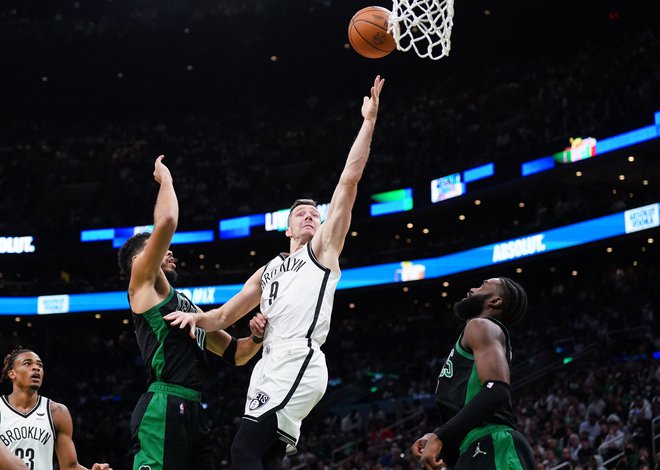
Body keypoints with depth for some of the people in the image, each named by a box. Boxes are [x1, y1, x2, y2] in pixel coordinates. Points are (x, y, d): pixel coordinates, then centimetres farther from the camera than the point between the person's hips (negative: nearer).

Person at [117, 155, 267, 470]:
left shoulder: (189, 307, 30)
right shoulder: (143, 283, 7)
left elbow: (234, 354, 29)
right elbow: (166, 223, -8)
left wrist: (256, 337, 8)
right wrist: (165, 178, 8)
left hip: (193, 411, 9)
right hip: (163, 407, -9)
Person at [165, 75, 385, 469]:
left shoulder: (324, 248, 12)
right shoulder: (269, 271, 29)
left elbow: (349, 180, 4)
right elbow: (224, 316, 29)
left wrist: (369, 121, 0)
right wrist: (196, 317, 6)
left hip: (299, 362, -7)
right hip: (272, 366, 7)